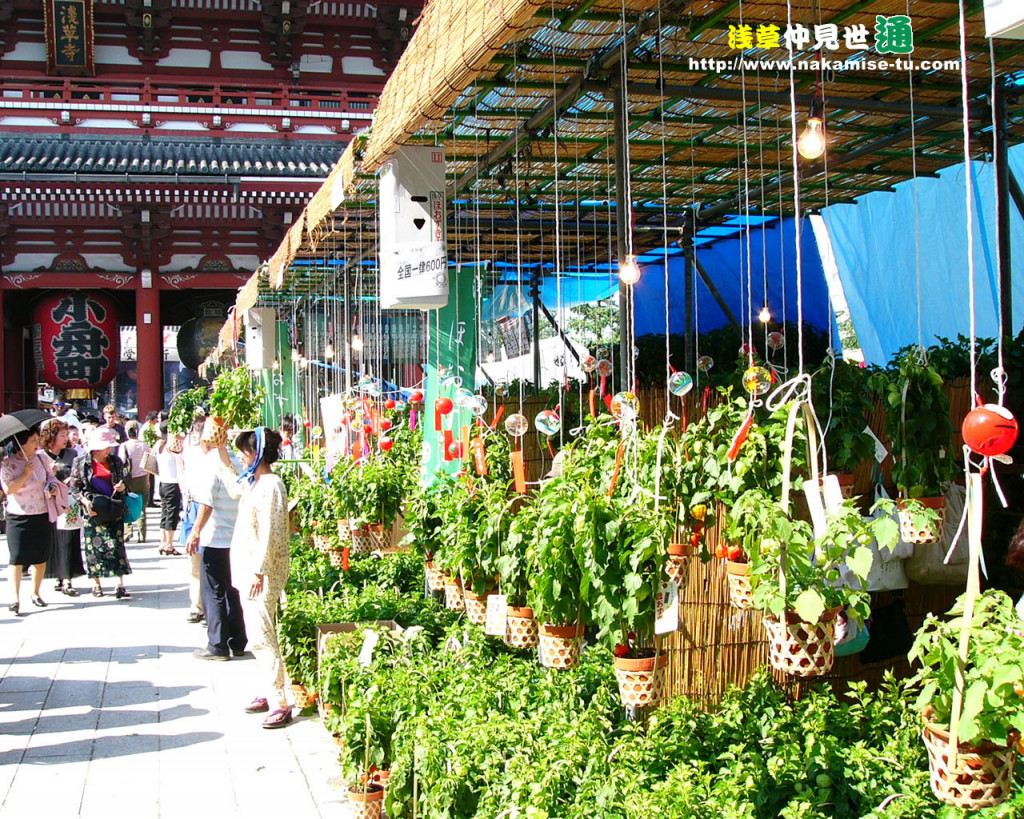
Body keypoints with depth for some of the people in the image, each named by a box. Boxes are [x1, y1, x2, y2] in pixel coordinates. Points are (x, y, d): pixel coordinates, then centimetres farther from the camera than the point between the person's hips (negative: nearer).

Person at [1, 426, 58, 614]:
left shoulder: (42, 458, 4)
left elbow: (51, 477, 17)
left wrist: (52, 487, -3)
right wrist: (25, 474, -21)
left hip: (43, 516, 4)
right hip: (18, 518, -4)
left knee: (41, 557, 8)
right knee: (17, 558, -8)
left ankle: (35, 593, 24)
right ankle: (15, 599, -4)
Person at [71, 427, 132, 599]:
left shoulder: (115, 461, 6)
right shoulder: (81, 462, -2)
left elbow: (122, 481, 18)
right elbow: (75, 487, 0)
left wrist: (122, 487, -5)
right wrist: (85, 501, -14)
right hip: (92, 512, -1)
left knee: (116, 544, -6)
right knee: (93, 546, 3)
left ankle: (120, 585, -7)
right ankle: (96, 583, 17)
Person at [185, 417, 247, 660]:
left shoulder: (211, 461, -13)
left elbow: (206, 502, -17)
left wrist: (195, 532, -12)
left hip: (215, 538, -7)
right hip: (236, 537, 7)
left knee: (213, 592, 1)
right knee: (232, 590, 14)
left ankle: (218, 646, 4)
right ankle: (237, 642, 19)